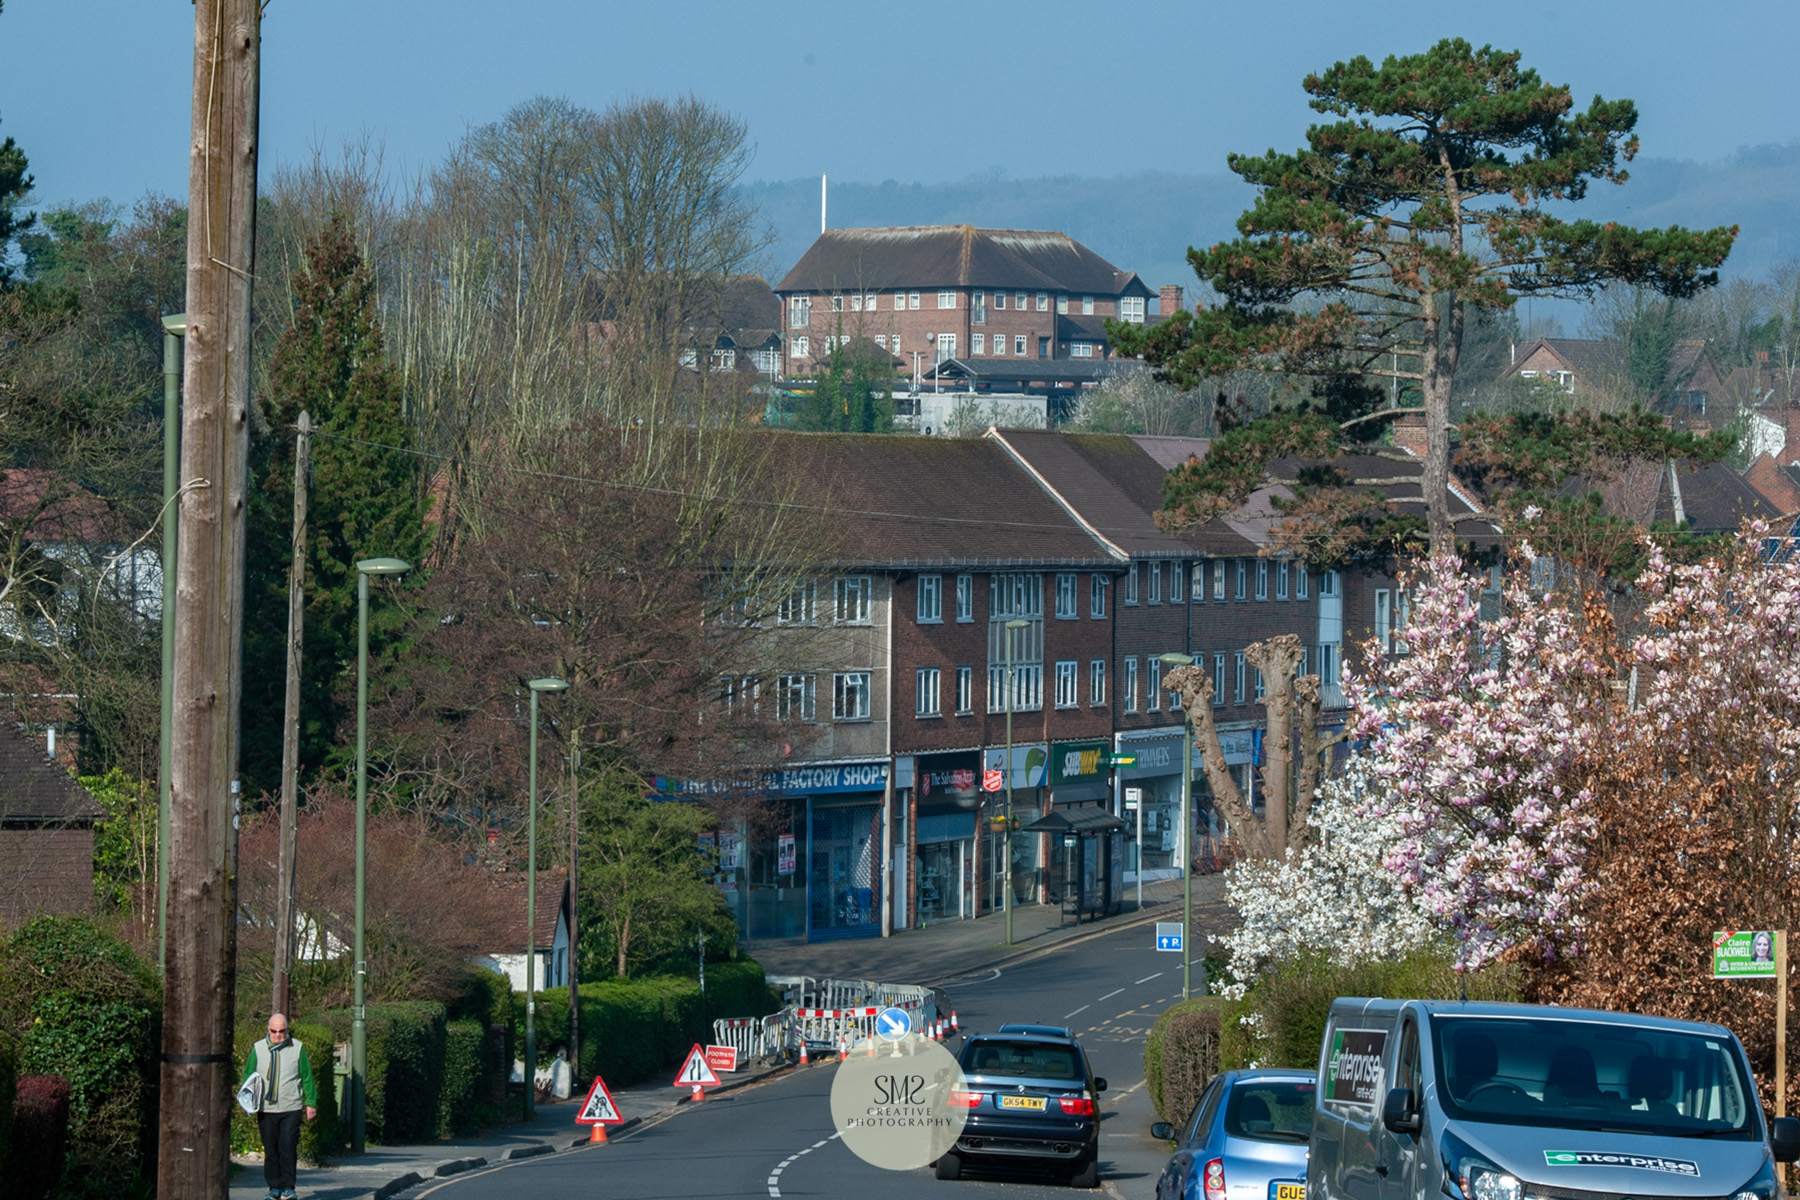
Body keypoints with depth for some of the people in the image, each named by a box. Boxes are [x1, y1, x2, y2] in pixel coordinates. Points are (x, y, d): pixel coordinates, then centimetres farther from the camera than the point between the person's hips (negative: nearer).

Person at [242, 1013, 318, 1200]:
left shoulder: (297, 1049, 6)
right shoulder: (258, 1049, 8)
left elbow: (307, 1077, 9)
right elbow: (248, 1076, 12)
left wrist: (311, 1103, 6)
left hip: (291, 1109, -2)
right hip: (266, 1109, 2)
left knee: (288, 1148, -8)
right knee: (270, 1150, 4)